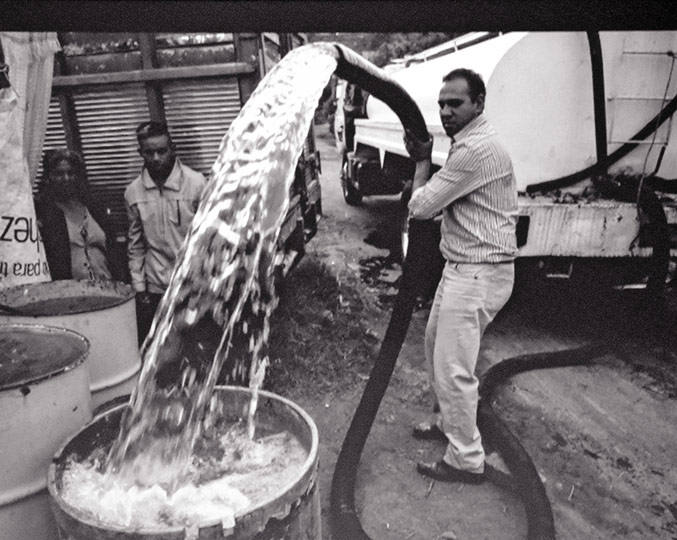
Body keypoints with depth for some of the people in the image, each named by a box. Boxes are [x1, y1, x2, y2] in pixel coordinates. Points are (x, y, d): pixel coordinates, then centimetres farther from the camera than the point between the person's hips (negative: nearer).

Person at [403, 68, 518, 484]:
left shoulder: (477, 149, -21)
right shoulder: (471, 143, 14)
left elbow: (421, 206, -17)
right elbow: (440, 203, 16)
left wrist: (423, 161, -2)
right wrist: (424, 160, 5)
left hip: (478, 274, -11)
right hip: (461, 267, 11)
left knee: (453, 368, -3)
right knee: (437, 345, 22)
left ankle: (467, 461, 15)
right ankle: (450, 422, 42)